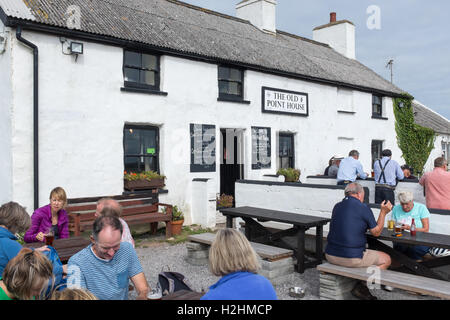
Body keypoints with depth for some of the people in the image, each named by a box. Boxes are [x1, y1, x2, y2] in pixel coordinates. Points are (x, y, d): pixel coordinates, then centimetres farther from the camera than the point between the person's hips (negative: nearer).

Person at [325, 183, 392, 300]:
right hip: (351, 258, -7)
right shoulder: (364, 208, -9)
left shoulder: (337, 206, 9)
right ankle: (360, 287, 7)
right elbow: (376, 232, 2)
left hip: (330, 255, 7)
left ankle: (360, 287, 20)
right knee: (386, 259, 14)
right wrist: (383, 212, 11)